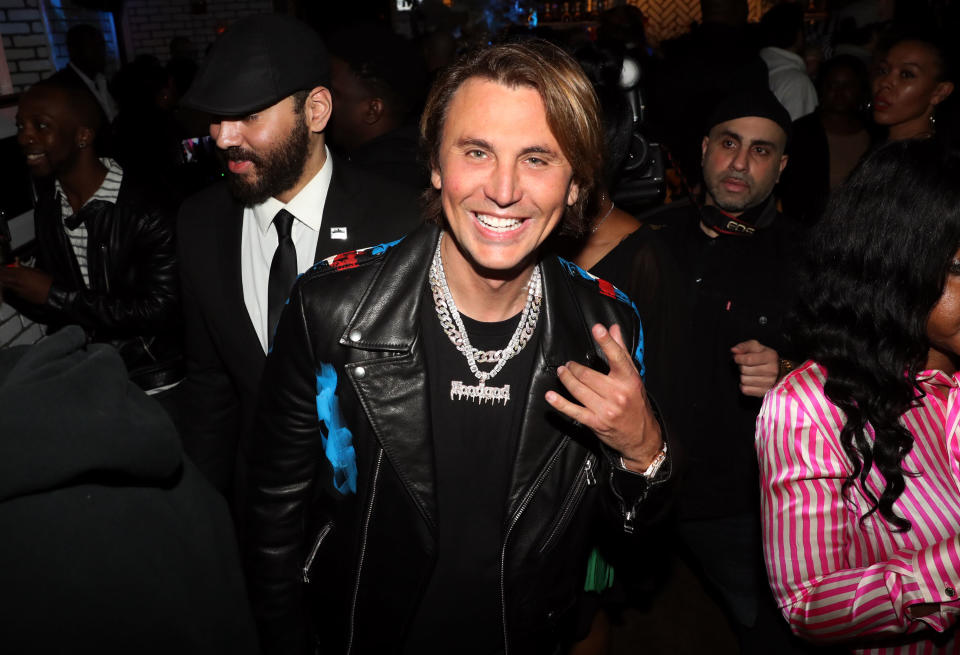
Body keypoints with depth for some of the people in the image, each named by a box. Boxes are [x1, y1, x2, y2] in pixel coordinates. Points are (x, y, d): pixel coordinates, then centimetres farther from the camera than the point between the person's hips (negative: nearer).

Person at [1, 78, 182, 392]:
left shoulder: (147, 213, -20)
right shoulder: (46, 209, 1)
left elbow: (159, 310, -23)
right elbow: (50, 312, 7)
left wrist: (56, 295, -19)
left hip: (153, 380, -6)